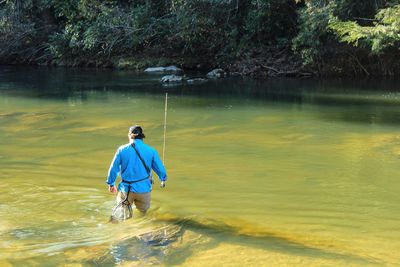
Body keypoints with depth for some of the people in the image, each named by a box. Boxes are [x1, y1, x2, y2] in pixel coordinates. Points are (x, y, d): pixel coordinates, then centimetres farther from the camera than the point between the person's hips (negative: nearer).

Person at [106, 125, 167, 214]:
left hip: (126, 189, 0)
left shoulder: (122, 150, -5)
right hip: (144, 189, 0)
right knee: (143, 211, 18)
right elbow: (160, 168, 7)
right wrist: (163, 179, 27)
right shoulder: (151, 151, -3)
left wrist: (111, 184, 17)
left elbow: (113, 168, 1)